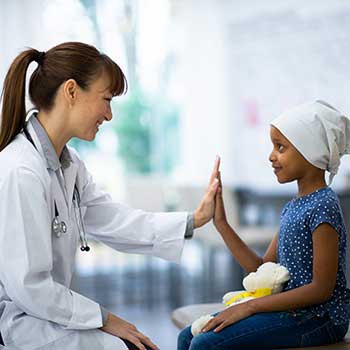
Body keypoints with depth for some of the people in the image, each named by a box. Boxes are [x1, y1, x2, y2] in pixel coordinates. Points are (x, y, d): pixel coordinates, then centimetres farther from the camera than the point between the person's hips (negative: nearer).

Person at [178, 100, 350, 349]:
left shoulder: (323, 206, -16)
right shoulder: (293, 207, 12)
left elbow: (322, 289, -20)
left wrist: (250, 306, -17)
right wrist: (221, 223, 5)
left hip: (320, 318, -9)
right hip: (292, 310, 9)